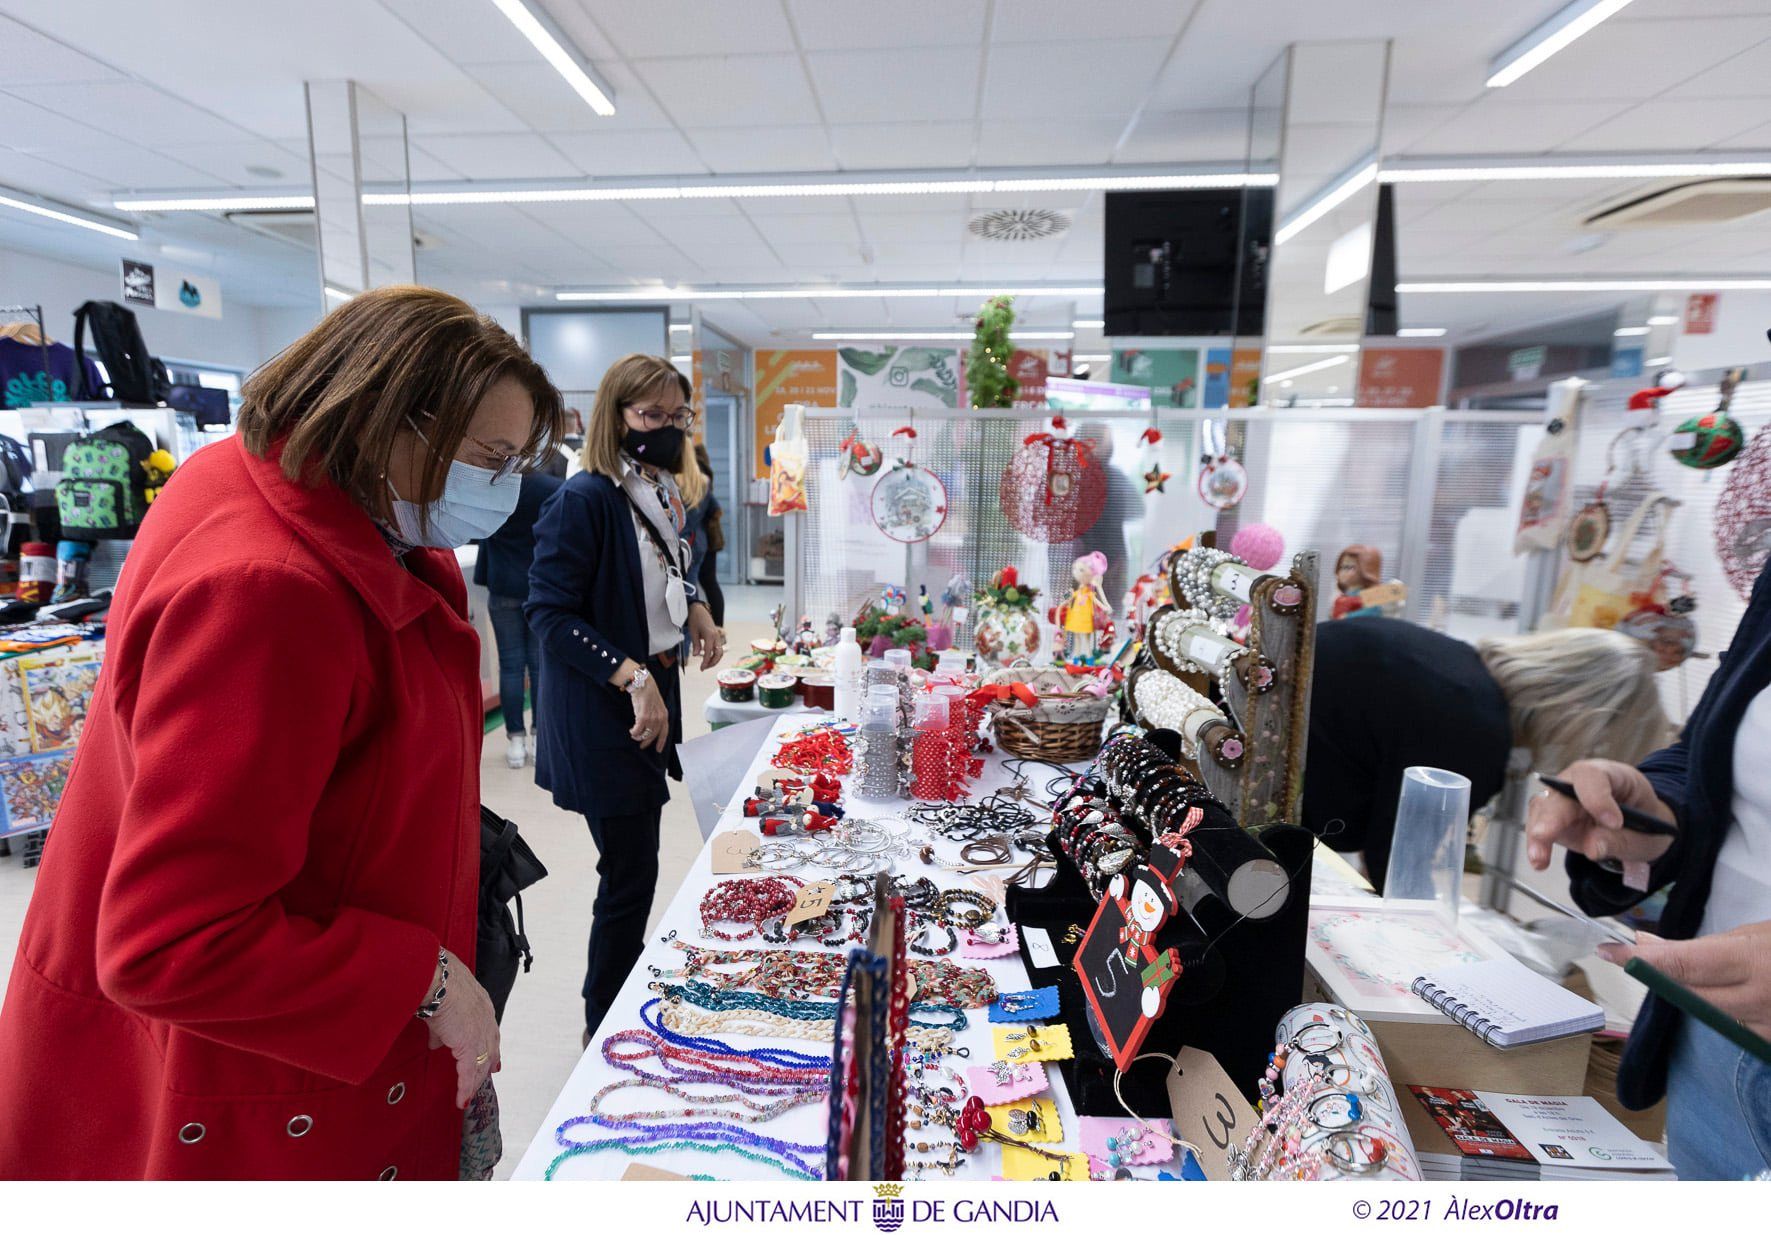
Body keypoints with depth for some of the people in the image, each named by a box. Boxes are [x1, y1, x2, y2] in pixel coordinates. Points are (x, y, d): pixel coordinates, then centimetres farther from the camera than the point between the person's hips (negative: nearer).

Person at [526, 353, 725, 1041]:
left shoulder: (662, 495, 10)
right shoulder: (584, 500, -17)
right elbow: (550, 612, -20)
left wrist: (696, 614, 4)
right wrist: (633, 678, -26)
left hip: (653, 699, 9)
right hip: (601, 715, -8)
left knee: (635, 869, 19)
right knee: (630, 879, 1)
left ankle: (622, 1007, 39)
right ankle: (603, 1035, 23)